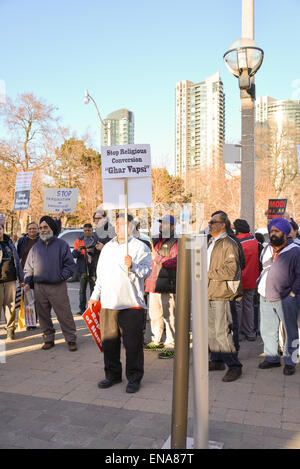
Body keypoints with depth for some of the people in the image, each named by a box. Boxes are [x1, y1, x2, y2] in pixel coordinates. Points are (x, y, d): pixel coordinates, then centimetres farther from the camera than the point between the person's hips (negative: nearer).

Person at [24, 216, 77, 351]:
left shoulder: (61, 244, 2)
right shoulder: (36, 247, 13)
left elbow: (70, 264, 2)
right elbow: (29, 267, 18)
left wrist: (61, 276, -10)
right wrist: (27, 282, 7)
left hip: (58, 287, -4)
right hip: (39, 287, 4)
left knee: (64, 315, -4)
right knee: (43, 315, 9)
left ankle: (71, 339, 7)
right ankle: (48, 339, 23)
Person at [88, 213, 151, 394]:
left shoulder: (140, 247, 0)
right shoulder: (107, 247, 18)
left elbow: (146, 271, -9)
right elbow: (100, 274, 23)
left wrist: (132, 266, -27)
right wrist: (95, 296, 20)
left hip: (131, 304, -5)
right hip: (108, 303, 6)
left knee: (132, 343, 0)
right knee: (109, 341, 11)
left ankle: (134, 378, 14)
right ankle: (112, 374, 27)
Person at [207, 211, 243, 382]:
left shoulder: (229, 244, -12)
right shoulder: (211, 243, 17)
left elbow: (231, 270, -21)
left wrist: (209, 274, -17)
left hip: (221, 293, -9)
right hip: (210, 292, 9)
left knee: (222, 332, -9)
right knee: (212, 330, 15)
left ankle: (234, 366, 3)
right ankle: (217, 361, 29)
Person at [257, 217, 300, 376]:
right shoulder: (266, 250, 11)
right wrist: (260, 286, 14)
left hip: (285, 299, -6)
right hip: (265, 297, 6)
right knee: (267, 330, 13)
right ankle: (272, 358, 27)